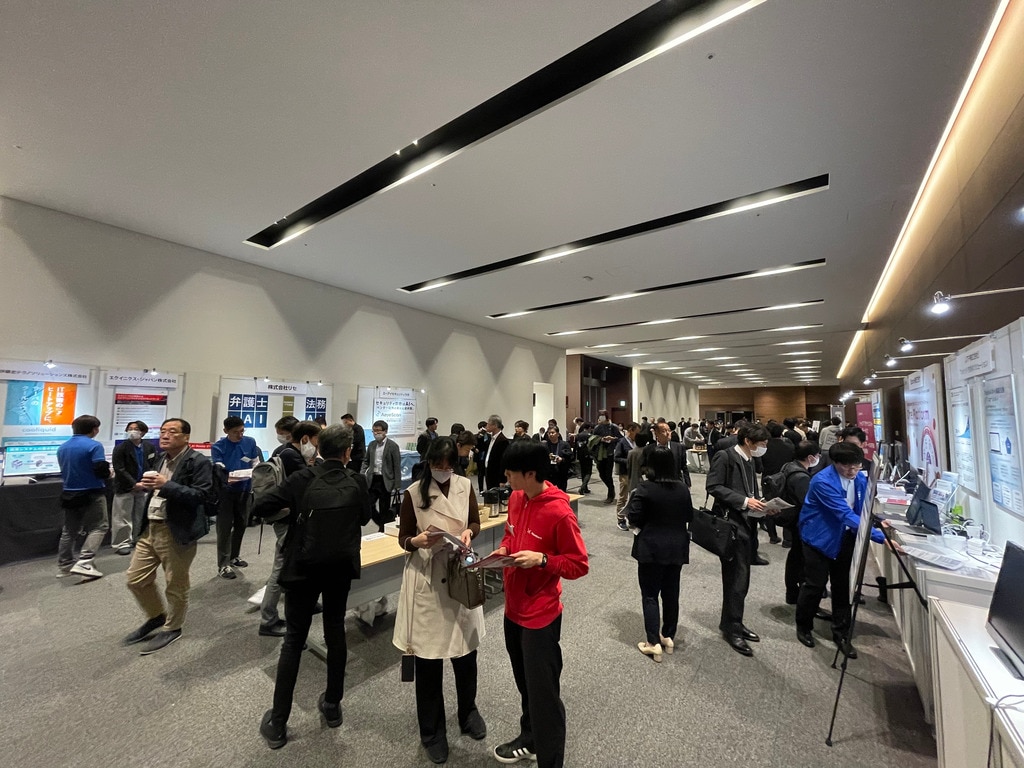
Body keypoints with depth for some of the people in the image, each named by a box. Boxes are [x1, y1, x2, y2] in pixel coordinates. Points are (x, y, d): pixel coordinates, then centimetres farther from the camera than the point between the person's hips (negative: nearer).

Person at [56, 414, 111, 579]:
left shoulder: (62, 447, 9)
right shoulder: (94, 445, -17)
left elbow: (64, 471, 18)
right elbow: (101, 471, -21)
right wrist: (109, 473, 0)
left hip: (69, 494, 7)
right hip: (91, 494, -7)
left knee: (70, 530, 16)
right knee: (98, 527, -1)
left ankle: (64, 564, 23)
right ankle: (84, 563, -12)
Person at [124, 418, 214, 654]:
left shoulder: (199, 462, -17)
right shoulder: (161, 459, 11)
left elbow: (203, 496, -25)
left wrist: (166, 485, -28)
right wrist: (151, 486, 1)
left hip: (177, 532, -8)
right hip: (150, 528, 8)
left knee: (176, 586, 8)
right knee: (135, 579, 18)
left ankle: (172, 628, 31)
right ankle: (157, 616, 41)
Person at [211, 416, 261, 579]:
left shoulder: (250, 442, -2)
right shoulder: (218, 447, -10)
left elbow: (255, 464, 5)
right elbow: (218, 471, -17)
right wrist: (228, 478, -36)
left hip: (245, 489, 4)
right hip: (225, 491, -4)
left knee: (241, 524, 15)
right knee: (225, 527, -1)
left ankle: (234, 556, 33)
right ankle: (223, 564, 7)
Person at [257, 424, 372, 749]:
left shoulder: (302, 478, -13)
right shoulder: (357, 482, -10)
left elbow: (261, 506, -10)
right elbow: (365, 517, 5)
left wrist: (291, 510, 7)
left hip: (304, 567, -1)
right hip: (341, 567, 1)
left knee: (294, 639, 12)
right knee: (335, 631, 18)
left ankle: (277, 723, 22)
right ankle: (332, 705, 33)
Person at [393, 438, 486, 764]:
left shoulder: (466, 486, -2)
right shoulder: (414, 493, -10)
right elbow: (403, 538, -3)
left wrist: (469, 533, -13)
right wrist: (418, 541, -25)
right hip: (427, 578, -2)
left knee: (466, 648, 15)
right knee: (428, 656, 9)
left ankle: (468, 711, 43)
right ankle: (432, 730, 33)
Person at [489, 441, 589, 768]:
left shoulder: (559, 513, -25)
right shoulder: (516, 498, -3)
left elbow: (579, 564, -17)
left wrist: (541, 559, -28)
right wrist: (504, 549, -4)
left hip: (540, 615, -8)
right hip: (513, 608, 8)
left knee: (543, 694, 10)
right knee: (525, 683, 28)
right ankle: (529, 738, 51)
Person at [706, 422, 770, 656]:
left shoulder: (748, 461, 14)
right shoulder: (725, 456, -13)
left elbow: (748, 492, 18)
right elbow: (714, 487, -19)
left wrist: (759, 504, -1)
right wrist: (744, 501, -22)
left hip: (745, 523, 9)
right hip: (730, 523, -9)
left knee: (739, 577, 16)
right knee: (737, 577, -3)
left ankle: (732, 622, 29)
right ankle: (731, 627, 11)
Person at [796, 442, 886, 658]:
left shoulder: (860, 479, -6)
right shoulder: (823, 481, -29)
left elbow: (862, 509, 7)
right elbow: (846, 515, -33)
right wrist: (881, 538, -37)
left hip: (845, 538, 6)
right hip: (819, 537, -6)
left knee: (842, 585, 11)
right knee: (815, 584, 3)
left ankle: (841, 633, 27)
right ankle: (803, 627, 24)